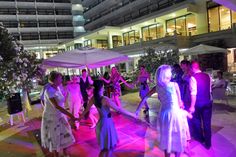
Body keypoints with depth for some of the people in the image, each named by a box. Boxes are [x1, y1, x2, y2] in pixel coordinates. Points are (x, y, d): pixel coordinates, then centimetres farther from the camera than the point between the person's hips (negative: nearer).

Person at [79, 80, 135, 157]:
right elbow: (119, 109, -21)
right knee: (109, 146, 12)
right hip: (106, 123, -7)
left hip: (101, 122, 7)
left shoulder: (93, 98, -4)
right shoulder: (105, 99, -25)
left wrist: (81, 116, 31)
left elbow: (87, 109, 12)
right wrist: (132, 115, -11)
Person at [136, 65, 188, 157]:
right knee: (177, 136, 15)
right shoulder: (175, 84, -12)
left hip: (164, 114, 4)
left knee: (166, 136, 20)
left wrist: (138, 109, 6)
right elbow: (179, 101, -5)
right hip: (174, 113, -4)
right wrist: (180, 105, 14)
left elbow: (145, 97, -1)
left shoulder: (157, 87, -3)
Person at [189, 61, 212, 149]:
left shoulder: (193, 78, -18)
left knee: (197, 121, 20)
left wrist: (192, 106, -15)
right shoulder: (207, 76, 1)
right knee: (207, 123, 13)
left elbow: (193, 93, -20)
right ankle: (208, 143, 23)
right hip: (208, 102, 5)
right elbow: (210, 90, 9)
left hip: (198, 103, -4)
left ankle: (200, 138, 40)